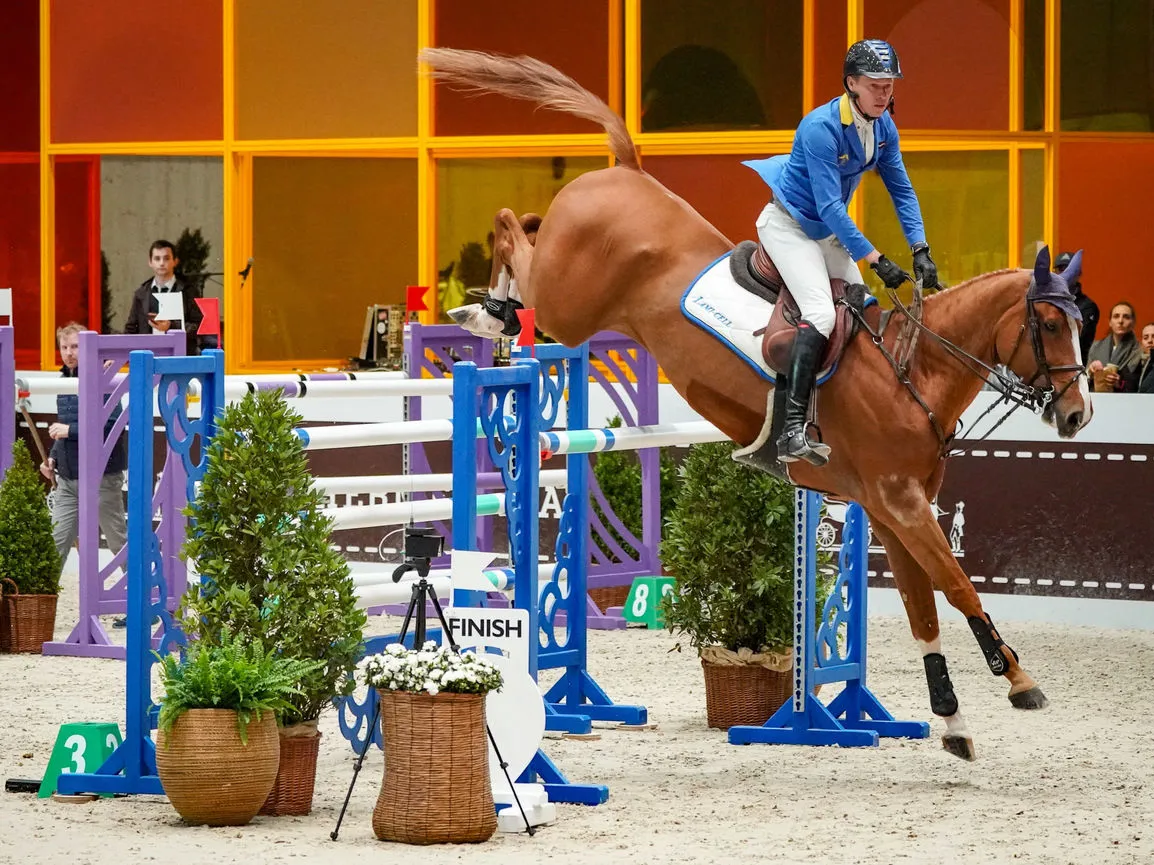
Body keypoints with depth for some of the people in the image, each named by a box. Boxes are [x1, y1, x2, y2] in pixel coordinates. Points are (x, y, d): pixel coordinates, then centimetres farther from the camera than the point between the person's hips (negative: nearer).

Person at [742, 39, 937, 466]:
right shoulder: (821, 128, -29)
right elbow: (829, 206, -31)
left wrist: (921, 251, -8)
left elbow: (901, 190, 3)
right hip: (789, 225, -9)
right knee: (821, 311, -25)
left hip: (827, 232, 9)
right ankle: (792, 434, -32)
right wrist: (875, 259, -32)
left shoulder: (883, 126, -5)